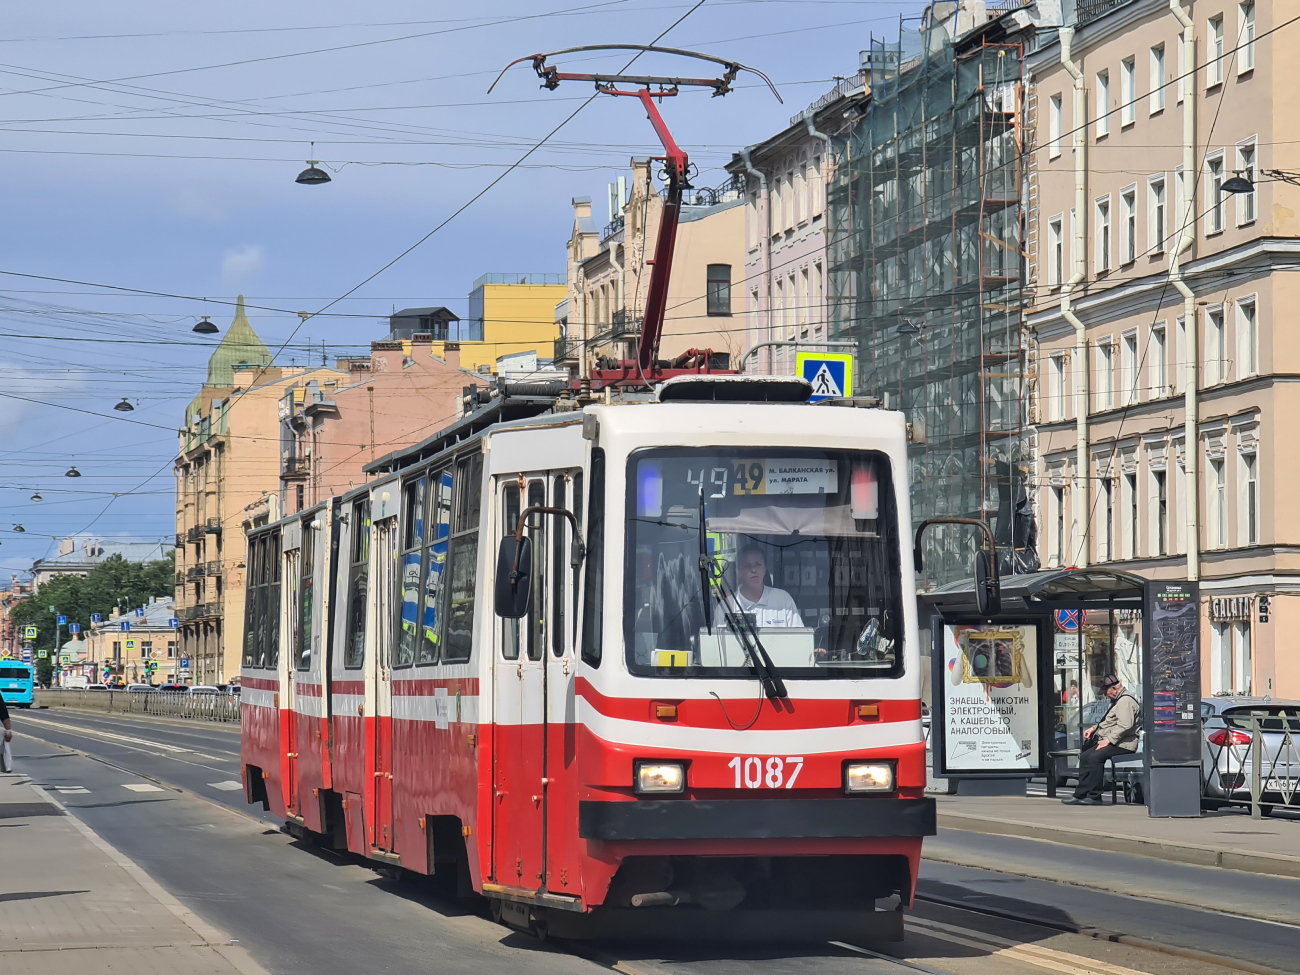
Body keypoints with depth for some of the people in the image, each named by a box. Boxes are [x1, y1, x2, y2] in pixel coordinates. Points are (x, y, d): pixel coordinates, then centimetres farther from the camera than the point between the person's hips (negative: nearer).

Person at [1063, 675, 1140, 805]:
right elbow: (1110, 722, 35)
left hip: (1122, 744, -11)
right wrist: (1094, 728, 21)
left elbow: (1125, 726, -25)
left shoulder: (1125, 701, -14)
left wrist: (1109, 740, -23)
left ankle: (1094, 796, -23)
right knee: (1085, 756, 3)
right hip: (1112, 741, 11)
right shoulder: (1117, 701, 23)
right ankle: (1081, 794, -1)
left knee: (1095, 757, -28)